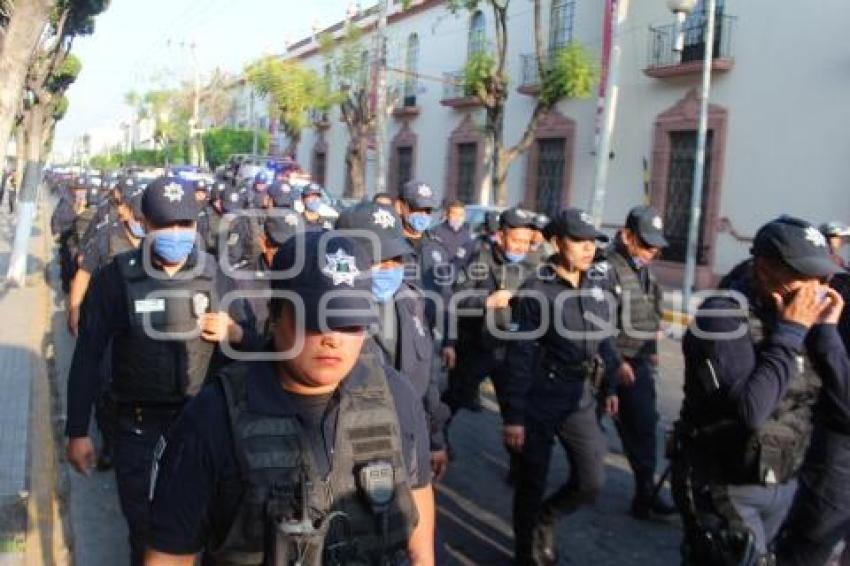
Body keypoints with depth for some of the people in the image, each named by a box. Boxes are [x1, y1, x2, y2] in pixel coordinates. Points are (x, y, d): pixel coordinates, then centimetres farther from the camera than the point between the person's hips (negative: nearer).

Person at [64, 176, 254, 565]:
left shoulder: (214, 274, -8)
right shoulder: (115, 277, -13)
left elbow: (246, 337, 4)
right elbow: (87, 357, -8)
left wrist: (233, 332, -19)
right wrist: (77, 431, -7)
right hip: (137, 414, -1)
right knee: (137, 513, 17)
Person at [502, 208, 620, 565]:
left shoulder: (599, 283, 2)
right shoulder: (536, 290, -14)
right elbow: (519, 356, -14)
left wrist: (611, 386, 14)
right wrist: (512, 415, -15)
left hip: (580, 399, 5)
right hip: (539, 401, -5)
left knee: (591, 483, 3)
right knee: (532, 484, 9)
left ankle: (546, 518, 33)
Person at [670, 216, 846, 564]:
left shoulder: (797, 315, 1)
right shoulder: (723, 314, -21)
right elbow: (749, 409, -31)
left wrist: (825, 327, -9)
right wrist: (789, 332, -25)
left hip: (781, 484, 7)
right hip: (726, 489, -7)